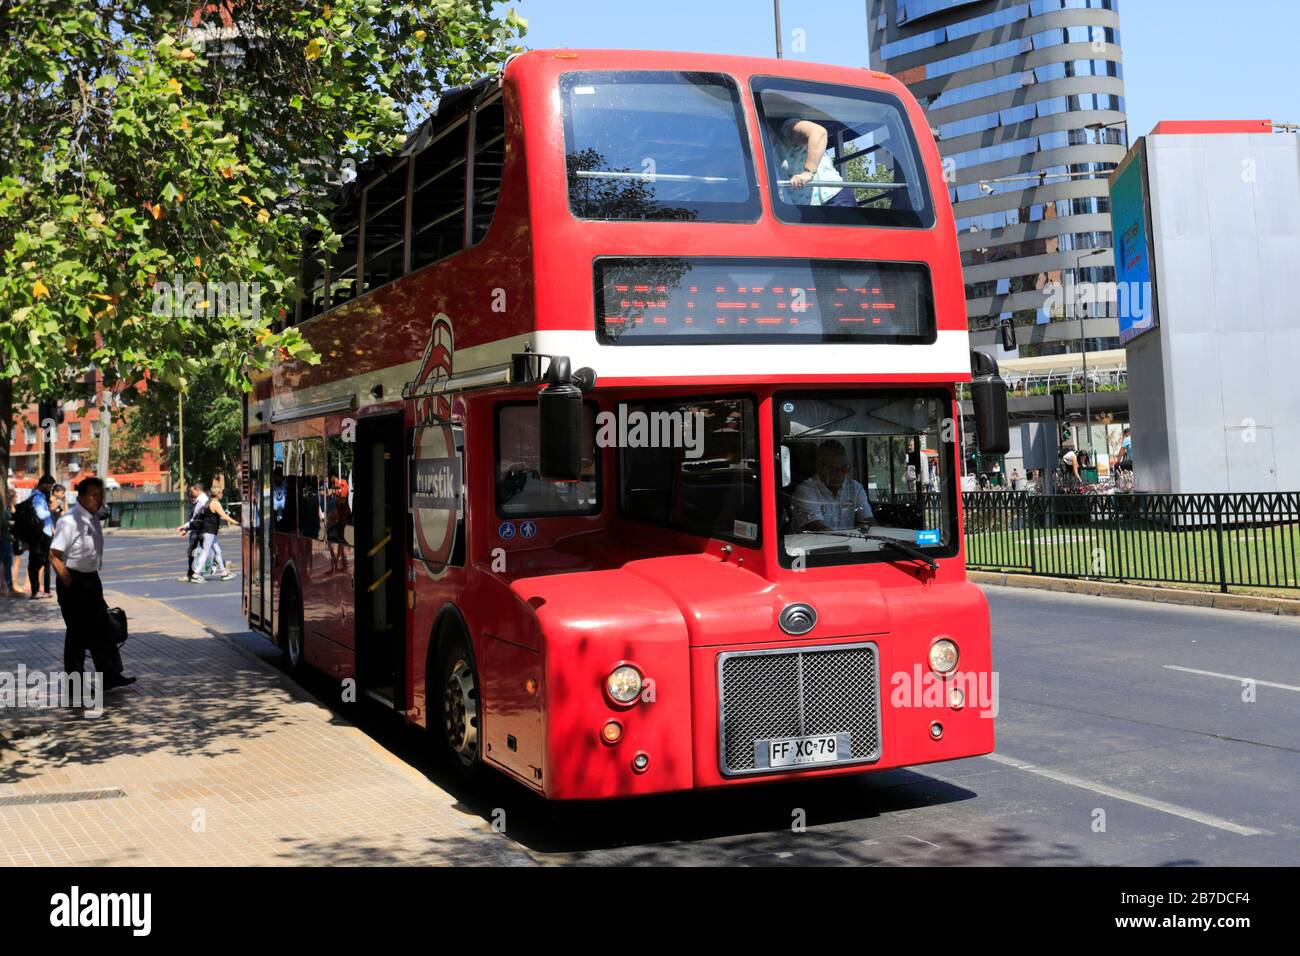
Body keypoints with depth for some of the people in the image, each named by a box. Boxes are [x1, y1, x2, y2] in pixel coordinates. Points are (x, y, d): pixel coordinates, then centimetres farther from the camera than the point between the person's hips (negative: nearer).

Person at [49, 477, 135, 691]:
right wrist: (69, 584, -20)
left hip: (91, 579, 9)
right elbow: (54, 556, -22)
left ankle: (110, 675, 17)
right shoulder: (70, 521, -19)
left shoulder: (93, 520, 10)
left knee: (101, 628, 11)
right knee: (78, 632, 0)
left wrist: (93, 582, 19)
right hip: (74, 582, -9)